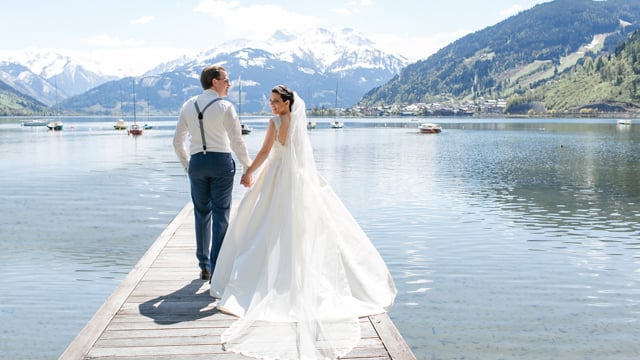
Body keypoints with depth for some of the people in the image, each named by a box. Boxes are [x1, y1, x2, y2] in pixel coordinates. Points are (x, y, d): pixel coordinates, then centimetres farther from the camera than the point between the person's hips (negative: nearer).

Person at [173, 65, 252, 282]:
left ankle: (204, 267, 22)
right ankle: (217, 270, 1)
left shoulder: (188, 106, 7)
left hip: (196, 162, 4)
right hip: (221, 161, -4)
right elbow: (237, 142, -9)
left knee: (202, 214, 15)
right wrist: (248, 167, 4)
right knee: (221, 216, 1)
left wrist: (187, 165, 23)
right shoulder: (225, 107, -7)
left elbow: (177, 141, 11)